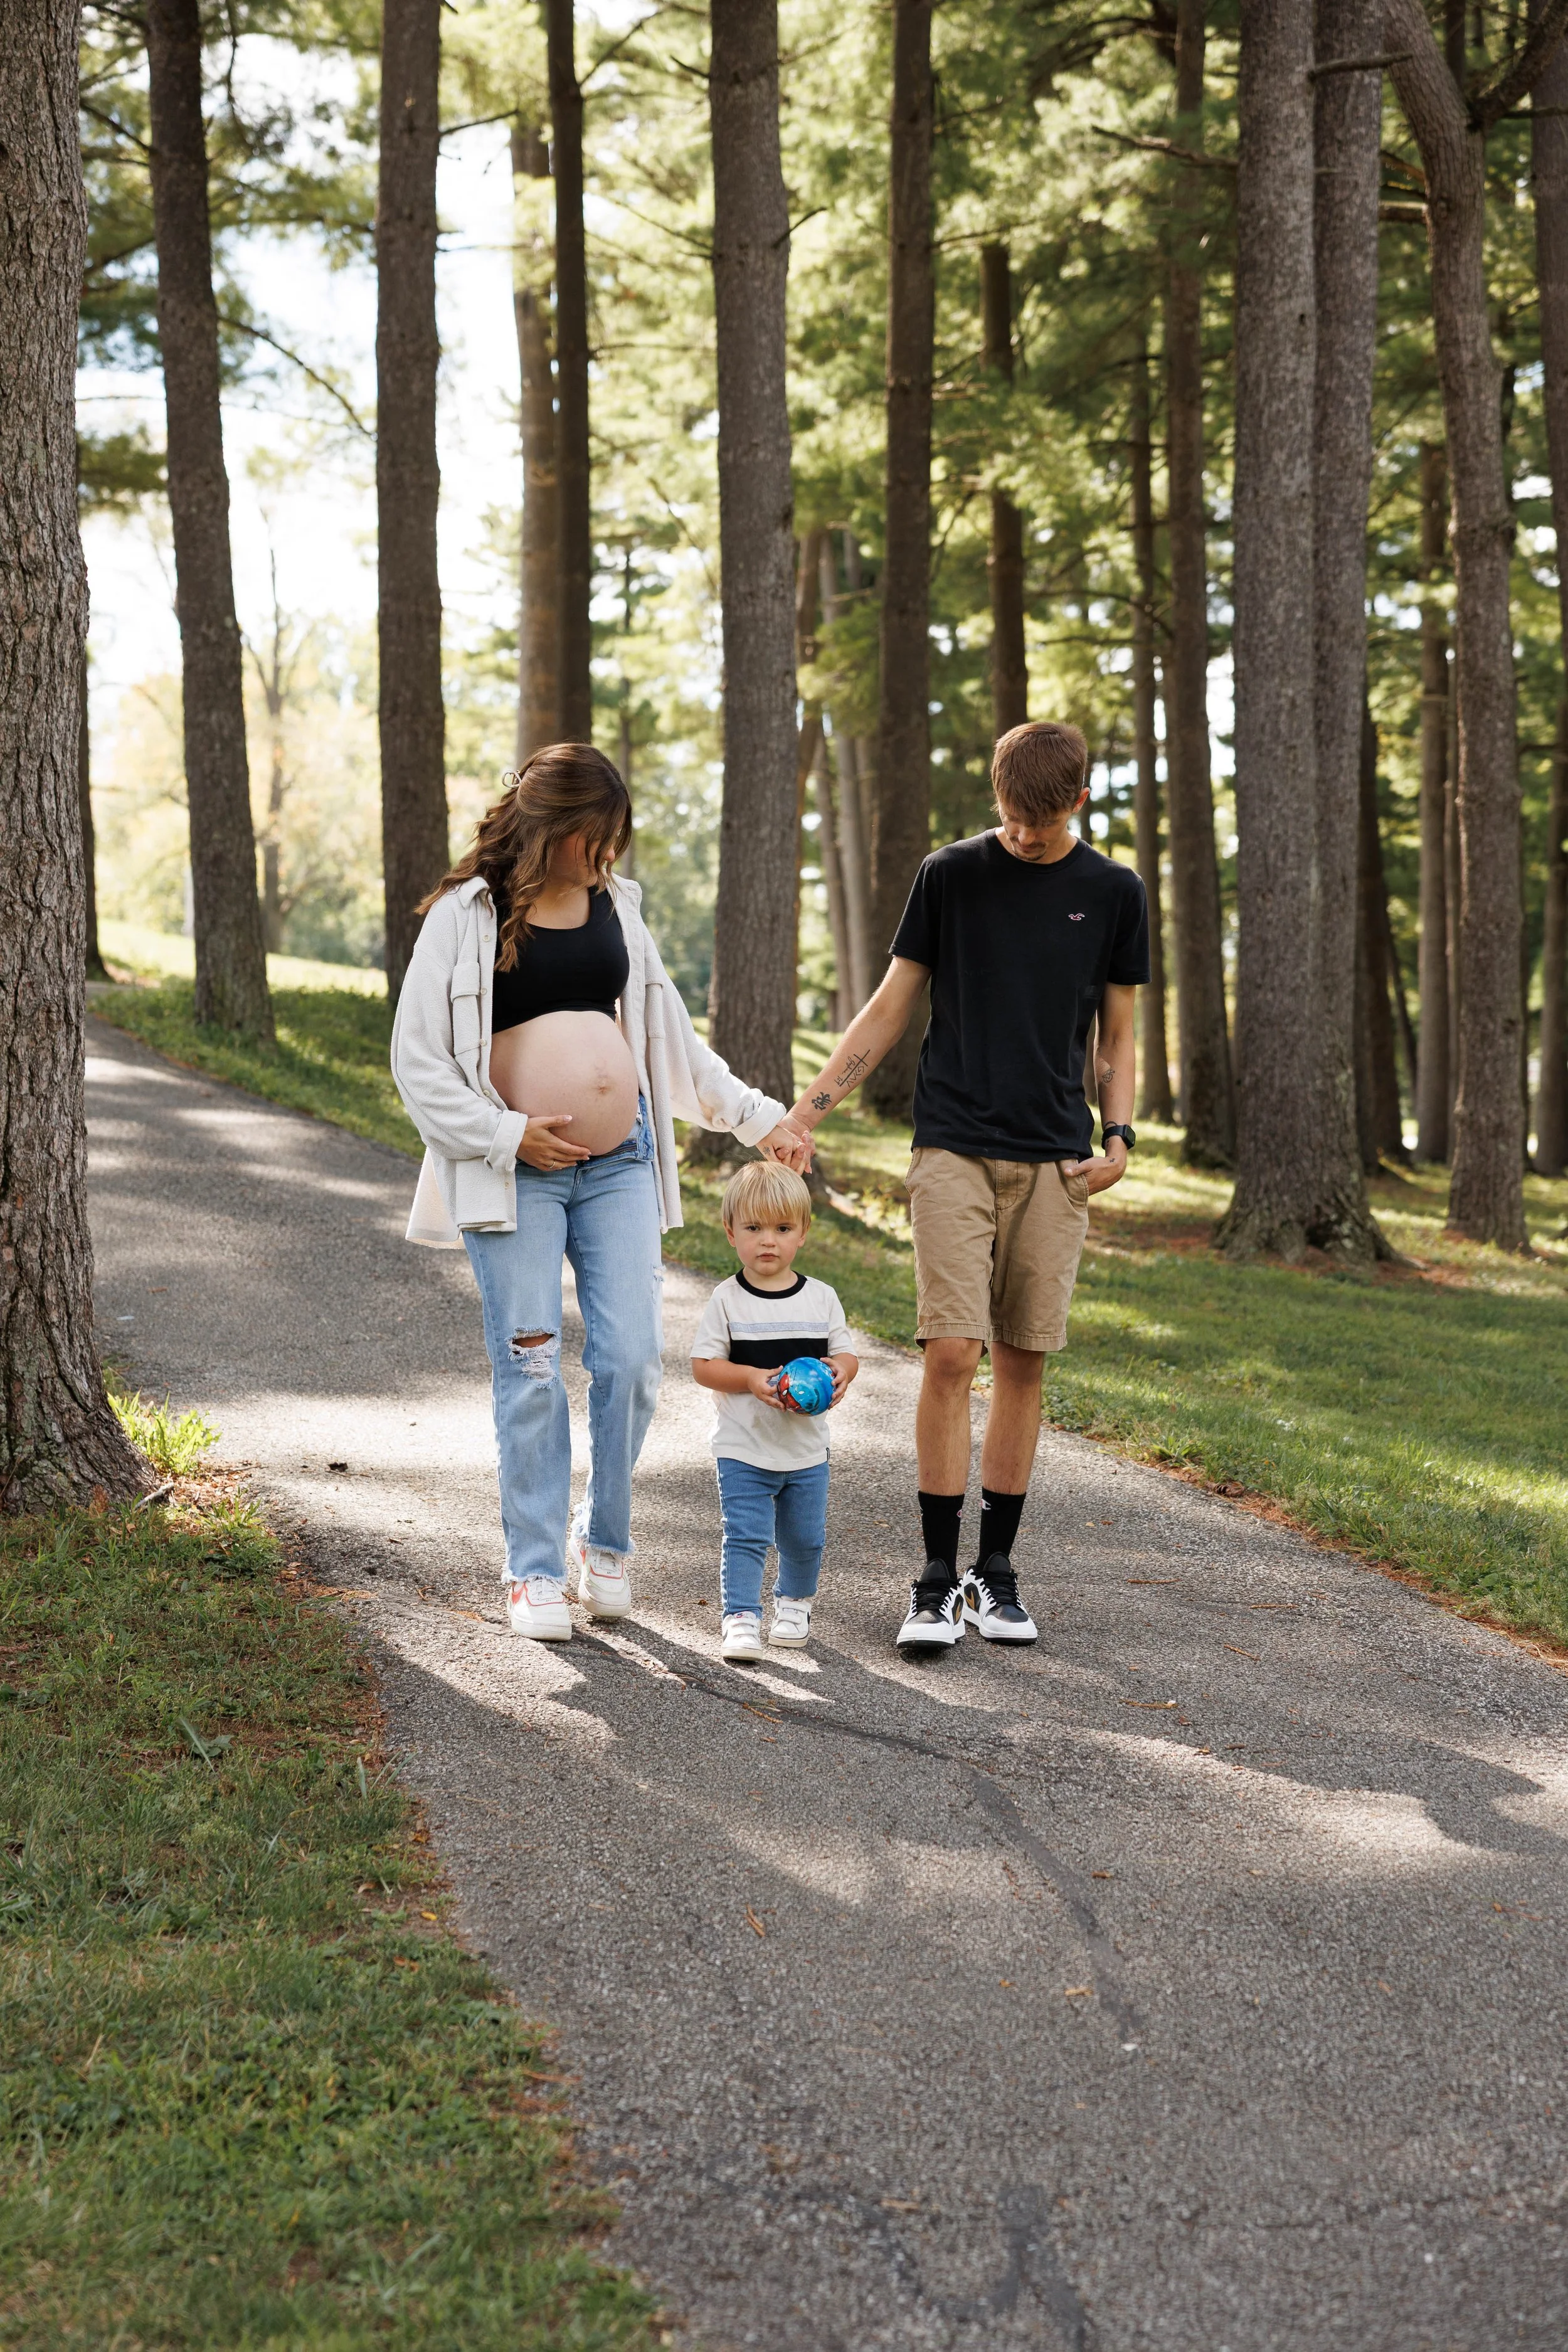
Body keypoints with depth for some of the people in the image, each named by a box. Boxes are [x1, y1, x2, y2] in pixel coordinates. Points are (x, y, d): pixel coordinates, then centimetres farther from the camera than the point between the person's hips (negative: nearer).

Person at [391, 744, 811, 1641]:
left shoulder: (616, 908, 11)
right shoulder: (467, 917, -3)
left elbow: (672, 1041, 20)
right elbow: (419, 1063, -5)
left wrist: (759, 1116, 15)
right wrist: (507, 1134, -13)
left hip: (619, 1164, 4)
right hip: (516, 1173, -4)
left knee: (631, 1359, -3)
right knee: (531, 1370, -4)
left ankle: (605, 1541, 16)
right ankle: (536, 1571, 6)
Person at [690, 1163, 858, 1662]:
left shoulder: (821, 1298, 1)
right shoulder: (727, 1301, -7)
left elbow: (844, 1353, 7)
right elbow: (703, 1366, -8)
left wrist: (841, 1370, -16)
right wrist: (751, 1379, -23)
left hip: (806, 1448, 3)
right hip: (743, 1449, -3)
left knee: (804, 1539, 14)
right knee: (745, 1538, -10)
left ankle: (794, 1603, 37)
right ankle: (740, 1618, -4)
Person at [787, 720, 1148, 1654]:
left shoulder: (1113, 893, 7)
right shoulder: (953, 875, 4)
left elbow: (1118, 1035, 14)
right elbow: (890, 1010, 7)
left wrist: (1119, 1137, -1)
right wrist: (807, 1110, -1)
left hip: (1055, 1161, 2)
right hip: (955, 1148, -2)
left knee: (1024, 1363, 3)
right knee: (953, 1353, -11)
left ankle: (997, 1571, 14)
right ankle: (938, 1578, -4)